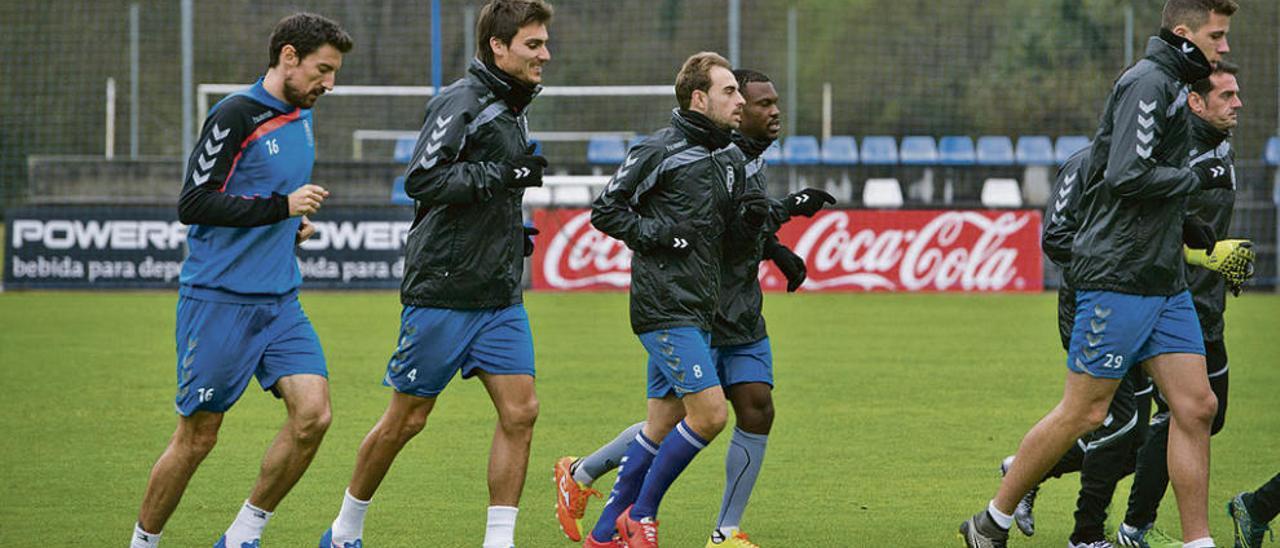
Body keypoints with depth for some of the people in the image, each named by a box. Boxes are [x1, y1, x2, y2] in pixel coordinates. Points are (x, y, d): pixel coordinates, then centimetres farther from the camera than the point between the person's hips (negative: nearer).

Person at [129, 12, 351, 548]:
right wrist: (281, 207, -20)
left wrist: (296, 224, 11)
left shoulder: (301, 119, 14)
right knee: (197, 436, -1)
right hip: (218, 299, -7)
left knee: (312, 414, -11)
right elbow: (193, 203, -17)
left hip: (279, 301, 7)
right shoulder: (235, 115, -12)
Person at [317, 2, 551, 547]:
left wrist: (510, 231, 14)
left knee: (520, 410, -5)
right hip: (443, 292, -8)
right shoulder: (461, 102, -13)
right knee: (406, 417, 2)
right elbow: (421, 180, -24)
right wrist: (500, 174, -25)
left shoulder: (511, 108, 15)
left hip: (500, 296, 8)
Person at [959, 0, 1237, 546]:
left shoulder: (1169, 86, 17)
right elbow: (1126, 175, -24)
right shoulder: (1147, 83, -13)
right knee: (1084, 413, -3)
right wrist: (1197, 177, -12)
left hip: (1164, 284, 9)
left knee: (1196, 407, 2)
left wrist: (1181, 226, 17)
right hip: (1118, 278, -9)